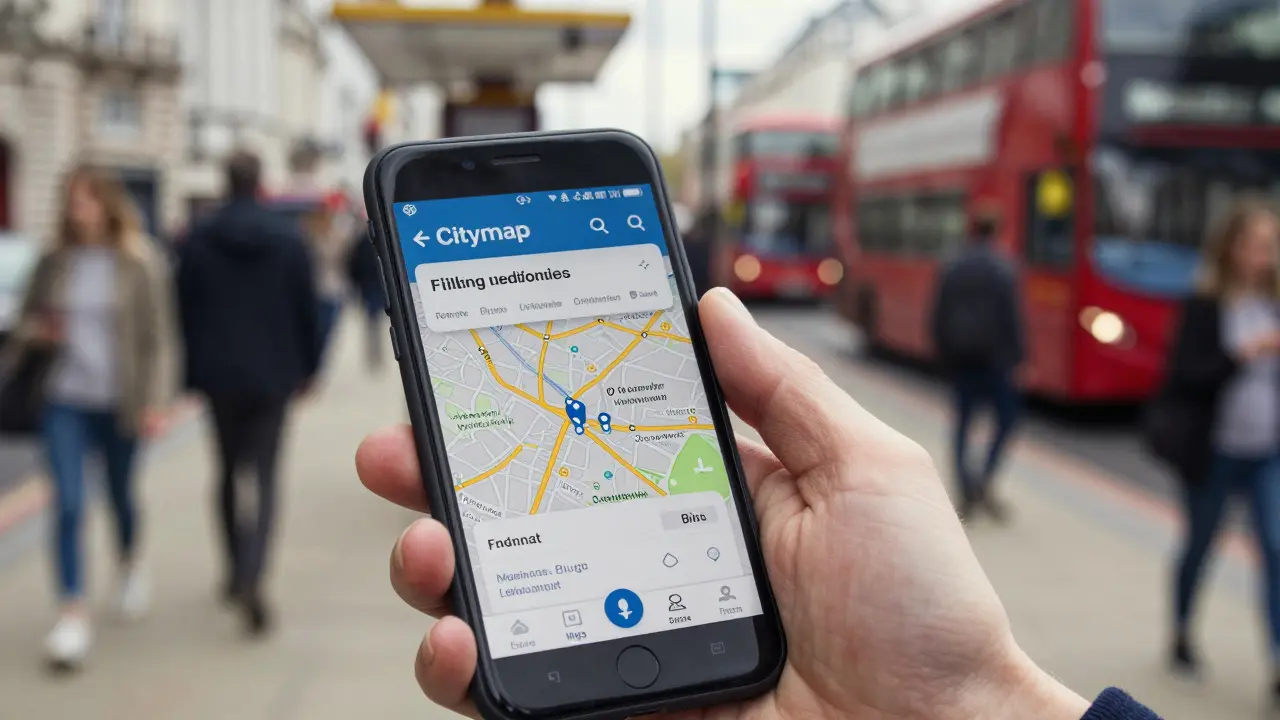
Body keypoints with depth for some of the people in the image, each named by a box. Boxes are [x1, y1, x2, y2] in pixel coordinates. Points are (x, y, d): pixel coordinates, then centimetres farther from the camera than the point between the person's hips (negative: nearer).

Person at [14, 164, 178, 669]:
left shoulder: (141, 264, -5)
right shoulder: (55, 263, 3)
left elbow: (159, 339, -6)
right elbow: (26, 322, 14)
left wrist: (156, 402, -14)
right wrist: (37, 332, -10)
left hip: (118, 401, -1)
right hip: (64, 400, 1)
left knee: (120, 494, 17)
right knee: (68, 504, -8)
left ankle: (130, 563, 47)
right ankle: (73, 614, -5)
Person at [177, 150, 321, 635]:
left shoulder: (198, 241, -3)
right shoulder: (289, 239, -5)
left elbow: (186, 314, -1)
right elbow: (306, 310, 0)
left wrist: (192, 373, 7)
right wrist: (307, 367, 10)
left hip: (219, 376, 1)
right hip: (273, 376, -1)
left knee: (229, 472, 18)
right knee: (264, 477, 1)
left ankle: (237, 571, 25)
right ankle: (251, 577, -17)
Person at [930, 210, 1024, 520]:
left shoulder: (951, 268, 6)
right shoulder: (1002, 270, -8)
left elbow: (938, 316, 6)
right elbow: (1011, 317, -12)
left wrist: (944, 355, 14)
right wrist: (1018, 358, -7)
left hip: (959, 355, 5)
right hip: (993, 355, -4)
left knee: (963, 421, 11)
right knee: (1007, 416, 7)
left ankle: (966, 494, 6)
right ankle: (984, 482, -7)